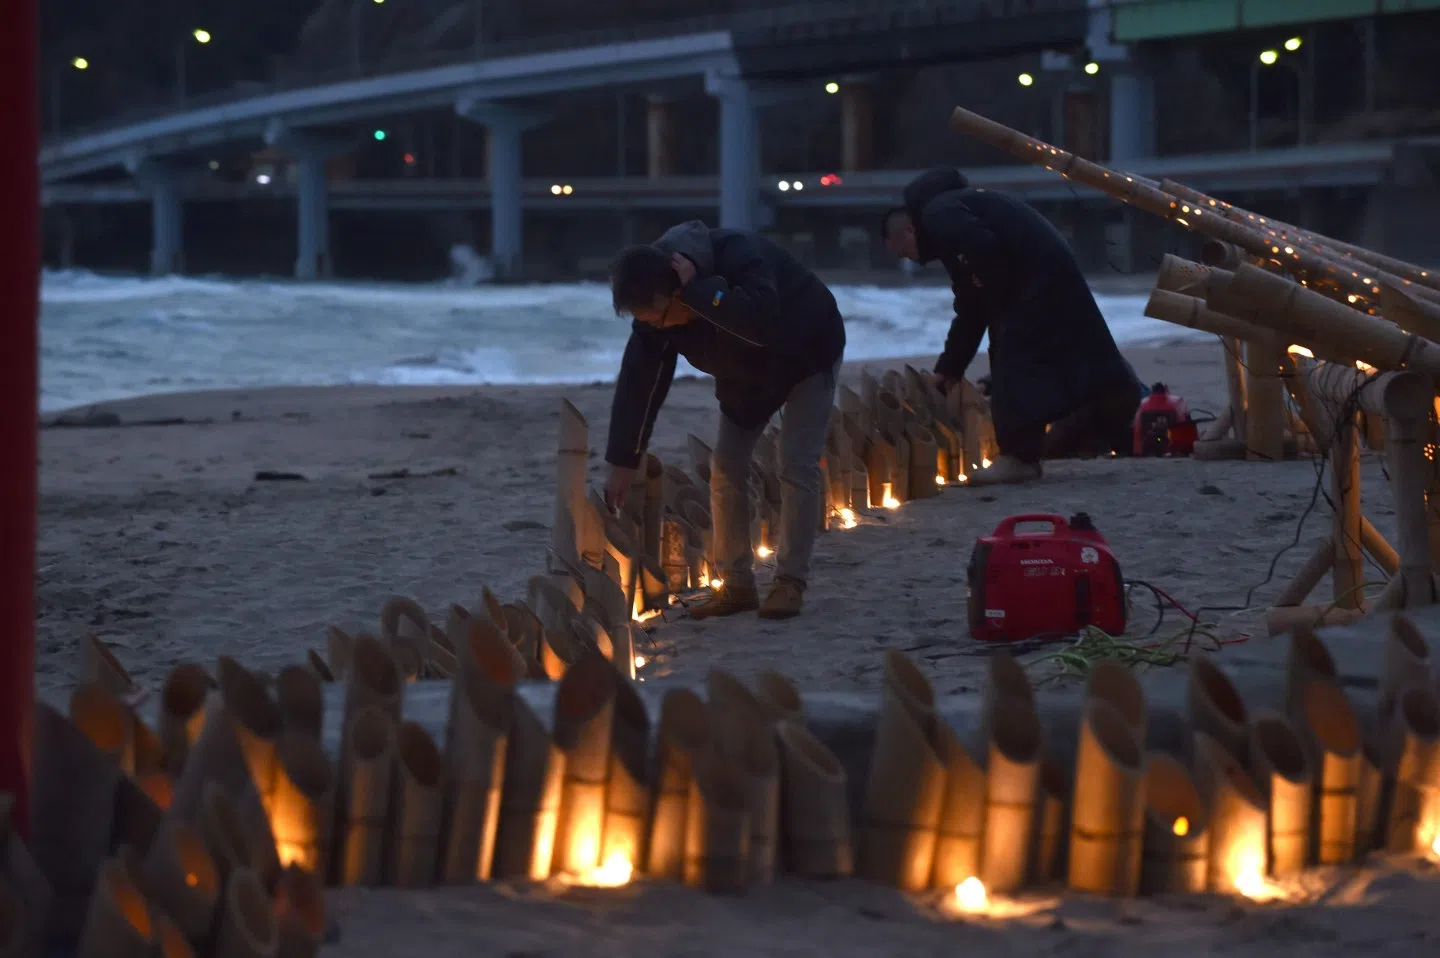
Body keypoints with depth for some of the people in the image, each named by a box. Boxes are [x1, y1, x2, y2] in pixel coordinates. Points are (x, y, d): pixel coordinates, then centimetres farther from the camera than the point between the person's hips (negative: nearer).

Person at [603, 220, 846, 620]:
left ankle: (790, 582, -7)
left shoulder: (740, 255, -41)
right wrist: (621, 464, -22)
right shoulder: (656, 304, -22)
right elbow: (639, 381, -19)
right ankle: (736, 584, 6)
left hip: (807, 356, -6)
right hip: (745, 371, 6)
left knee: (797, 466, -13)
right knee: (726, 468, -1)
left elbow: (761, 323, -57)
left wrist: (697, 288, -51)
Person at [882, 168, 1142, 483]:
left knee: (1014, 364, -9)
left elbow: (984, 248, -27)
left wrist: (989, 310, -11)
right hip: (1050, 271, 11)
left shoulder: (939, 215, -6)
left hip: (1035, 275, -11)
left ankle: (1019, 456, -9)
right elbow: (969, 311, 28)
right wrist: (948, 369, 28)